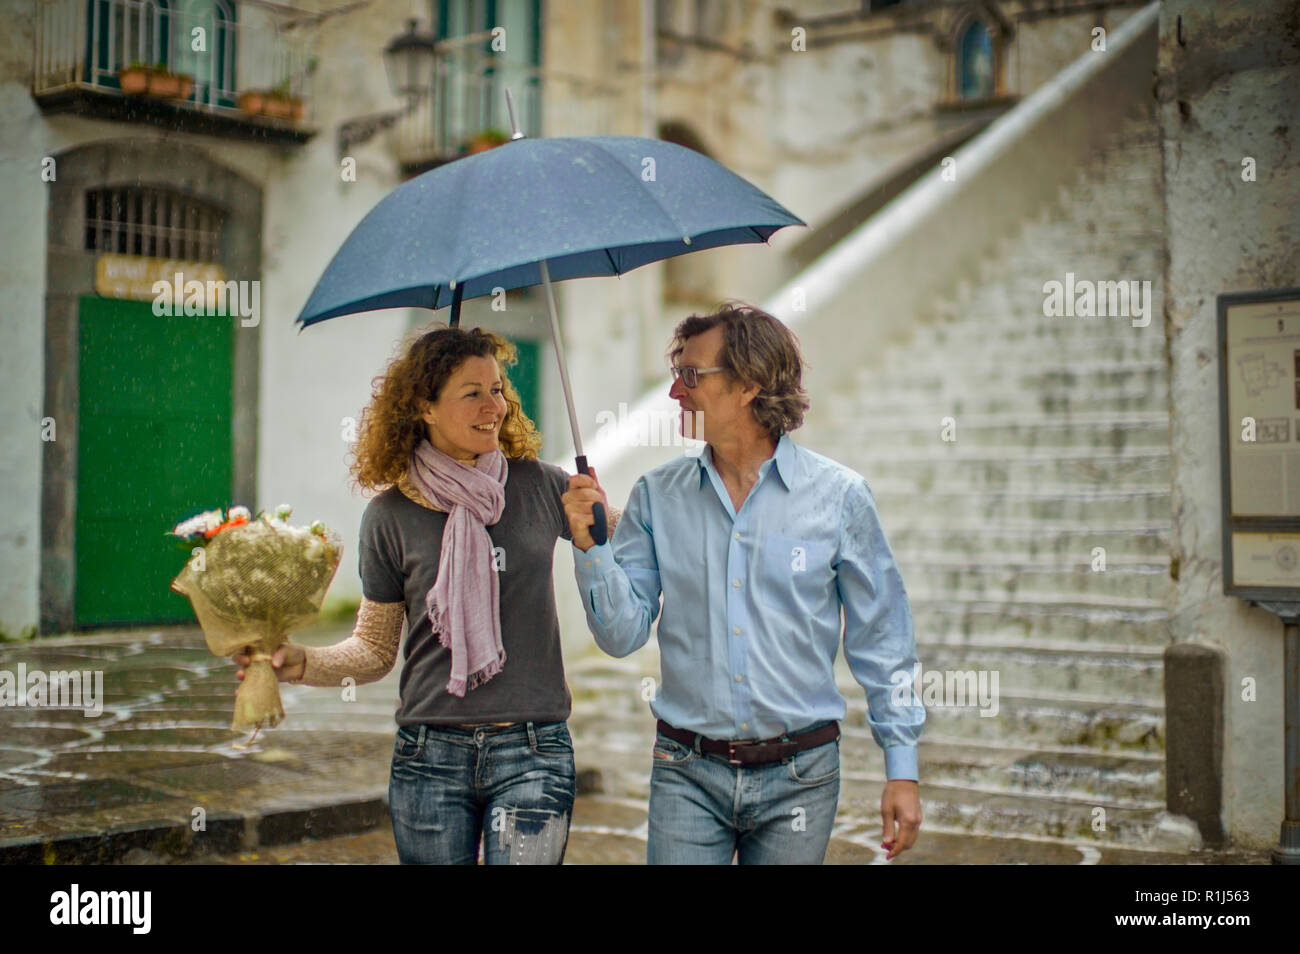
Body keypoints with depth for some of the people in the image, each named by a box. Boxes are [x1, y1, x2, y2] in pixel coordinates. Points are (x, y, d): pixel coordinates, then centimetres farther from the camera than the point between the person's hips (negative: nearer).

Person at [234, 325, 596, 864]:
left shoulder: (538, 486, 2)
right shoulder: (391, 516, 1)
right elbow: (375, 648, 6)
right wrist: (302, 663, -10)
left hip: (533, 752, 0)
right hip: (430, 754, 1)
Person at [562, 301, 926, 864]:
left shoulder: (838, 495, -3)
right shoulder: (657, 496, 3)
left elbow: (881, 640, 2)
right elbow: (622, 634, 1)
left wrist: (902, 768, 0)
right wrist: (589, 544, -13)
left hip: (799, 778, -1)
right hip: (688, 775, 1)